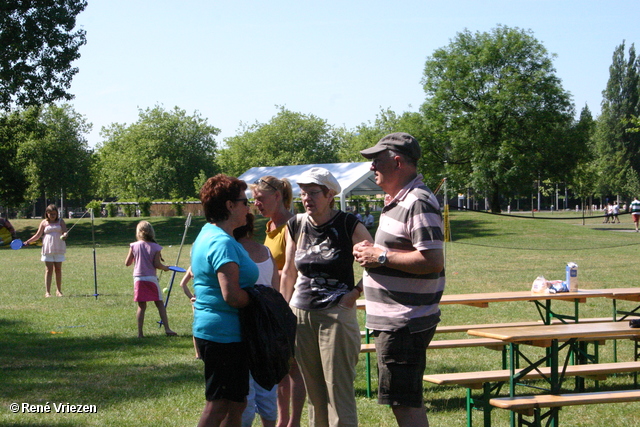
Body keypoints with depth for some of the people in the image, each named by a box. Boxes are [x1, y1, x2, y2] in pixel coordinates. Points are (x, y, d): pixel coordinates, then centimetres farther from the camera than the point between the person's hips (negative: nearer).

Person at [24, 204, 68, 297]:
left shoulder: (60, 221, 6)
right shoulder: (44, 223, 5)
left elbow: (64, 231, -6)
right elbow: (38, 235, 9)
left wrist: (64, 235, -30)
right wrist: (28, 241, -1)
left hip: (59, 249, 1)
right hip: (47, 249, -1)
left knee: (58, 269, 5)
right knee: (49, 269, -4)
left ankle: (58, 291, 13)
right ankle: (47, 292, -5)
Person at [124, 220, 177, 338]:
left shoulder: (134, 246, -2)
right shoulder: (155, 247, -6)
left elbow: (127, 263, 2)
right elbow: (157, 264, -11)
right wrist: (165, 268, 8)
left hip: (138, 279, 2)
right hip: (151, 278, -2)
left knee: (141, 306, 7)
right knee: (160, 304, 8)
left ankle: (140, 333, 4)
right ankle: (167, 328, 2)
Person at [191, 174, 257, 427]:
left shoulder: (206, 236, 14)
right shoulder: (223, 243, -19)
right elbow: (232, 296, -27)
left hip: (210, 329, 10)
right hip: (225, 334, -10)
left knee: (237, 403, 16)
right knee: (218, 406, -4)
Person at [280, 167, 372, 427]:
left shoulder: (349, 226, -8)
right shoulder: (296, 225, 7)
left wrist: (355, 293, -8)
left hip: (337, 315, -5)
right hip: (301, 315, 5)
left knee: (339, 390, -5)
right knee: (313, 390, 10)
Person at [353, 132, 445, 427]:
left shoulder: (418, 203, -18)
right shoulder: (398, 201, 16)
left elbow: (432, 260, -26)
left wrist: (381, 257, -19)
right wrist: (372, 251, 8)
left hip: (405, 322, -11)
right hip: (394, 321, 11)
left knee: (404, 403, -6)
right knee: (407, 400, 18)